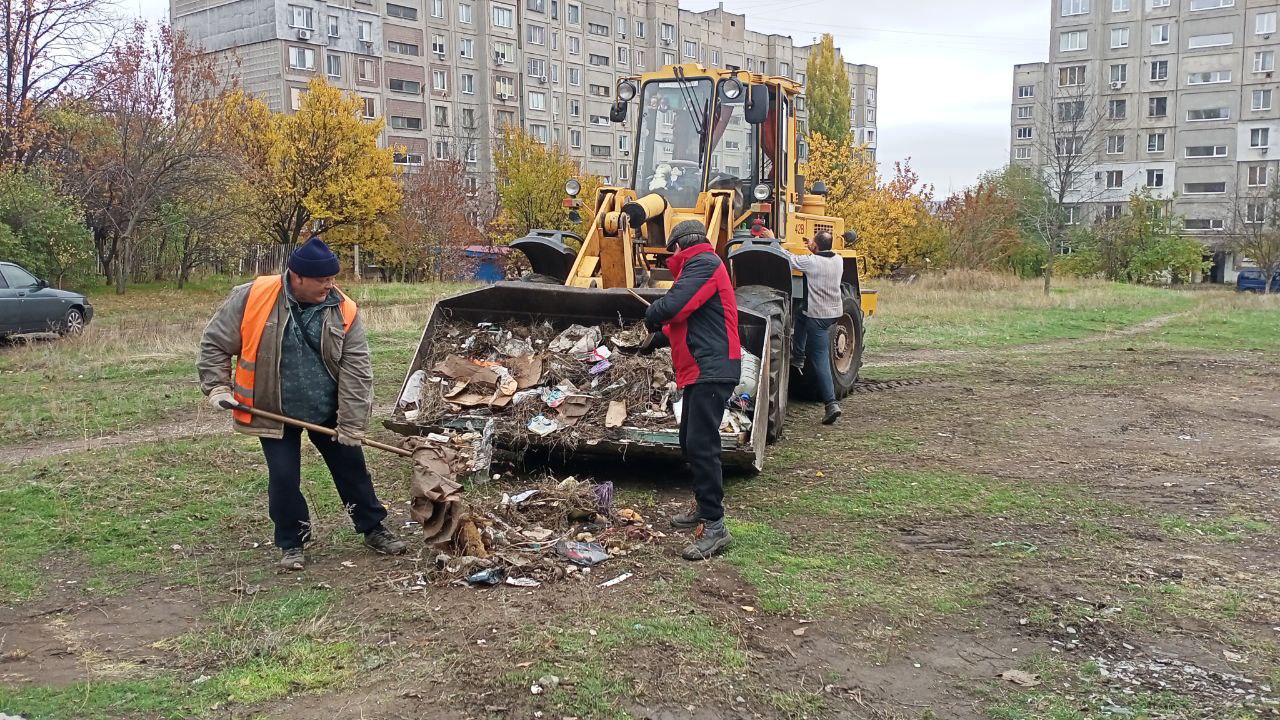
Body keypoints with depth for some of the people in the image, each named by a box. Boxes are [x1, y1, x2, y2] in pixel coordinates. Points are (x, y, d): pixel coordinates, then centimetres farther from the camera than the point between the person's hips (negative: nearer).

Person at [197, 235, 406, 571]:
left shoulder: (344, 311, -13)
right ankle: (291, 543, 21)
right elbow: (214, 343, -4)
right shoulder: (251, 298, -17)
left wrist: (351, 425, -15)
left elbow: (356, 370, -13)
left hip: (328, 412, 2)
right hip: (275, 414, -1)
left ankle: (373, 528, 29)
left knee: (352, 469, 10)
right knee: (284, 478, 0)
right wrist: (218, 387, -12)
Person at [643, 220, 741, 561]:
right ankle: (704, 508, 32)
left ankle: (714, 526, -12)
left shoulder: (703, 263, -11)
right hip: (700, 370, 11)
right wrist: (660, 337, 32)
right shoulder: (702, 266, 24)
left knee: (701, 445, -13)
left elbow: (672, 306, -22)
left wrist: (651, 318, -3)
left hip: (712, 369, -11)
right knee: (691, 442, 19)